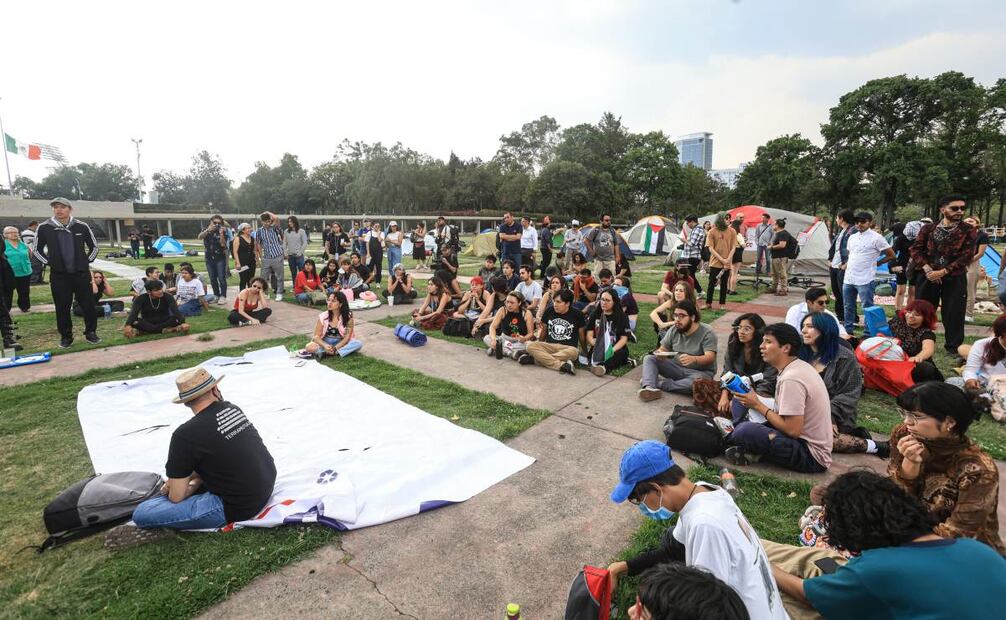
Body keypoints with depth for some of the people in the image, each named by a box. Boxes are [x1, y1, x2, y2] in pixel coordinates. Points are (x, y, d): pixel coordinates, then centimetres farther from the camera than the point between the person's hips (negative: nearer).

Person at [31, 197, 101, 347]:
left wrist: (86, 262, 6)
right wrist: (50, 263, 3)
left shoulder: (82, 226, -1)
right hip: (58, 275, 0)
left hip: (81, 273, 0)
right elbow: (37, 250, 11)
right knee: (62, 307, 6)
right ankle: (66, 336, 17)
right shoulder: (44, 228, -2)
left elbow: (94, 246, 13)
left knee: (88, 304, 2)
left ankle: (91, 333, 16)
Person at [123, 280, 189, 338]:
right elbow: (134, 313, -27)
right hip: (147, 322, 0)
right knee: (134, 321, -31)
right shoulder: (141, 299, -13)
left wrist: (183, 323, -47)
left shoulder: (168, 297, -14)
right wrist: (128, 325, -48)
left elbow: (176, 311, -28)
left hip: (164, 321, 0)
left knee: (179, 318, -30)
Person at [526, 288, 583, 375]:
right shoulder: (549, 311, 8)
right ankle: (561, 364, -38)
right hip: (549, 346, 3)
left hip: (567, 348, -2)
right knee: (530, 346, -27)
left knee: (573, 352, -38)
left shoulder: (577, 314, 2)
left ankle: (540, 358, -31)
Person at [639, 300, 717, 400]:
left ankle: (658, 383, -28)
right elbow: (662, 349, 5)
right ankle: (650, 388, -37)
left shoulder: (707, 332, -14)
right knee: (649, 359, -12)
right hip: (676, 368, 5)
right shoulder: (673, 330, 1)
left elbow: (710, 357, -25)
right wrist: (659, 354, -21)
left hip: (700, 372, -5)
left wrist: (693, 359, -47)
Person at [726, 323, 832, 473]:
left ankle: (754, 453, -2)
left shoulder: (790, 379, -23)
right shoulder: (800, 366, 8)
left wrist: (758, 405, -14)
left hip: (811, 456, -10)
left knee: (744, 432, -29)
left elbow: (792, 430, -24)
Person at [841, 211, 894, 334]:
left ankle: (869, 335, 4)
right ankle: (847, 331, 26)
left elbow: (891, 255, -2)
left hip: (865, 280, -7)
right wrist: (847, 265, 12)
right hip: (848, 279, 7)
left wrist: (876, 263, 0)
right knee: (848, 307, 14)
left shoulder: (876, 237, -6)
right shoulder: (852, 237, 13)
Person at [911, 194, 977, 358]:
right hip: (928, 276, 1)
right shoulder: (928, 228, 3)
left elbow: (966, 256, -7)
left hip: (955, 278, -1)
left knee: (954, 314, 3)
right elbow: (916, 249, 1)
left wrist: (942, 272, -15)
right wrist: (926, 268, -13)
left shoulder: (969, 231, -1)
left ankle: (954, 347, 16)